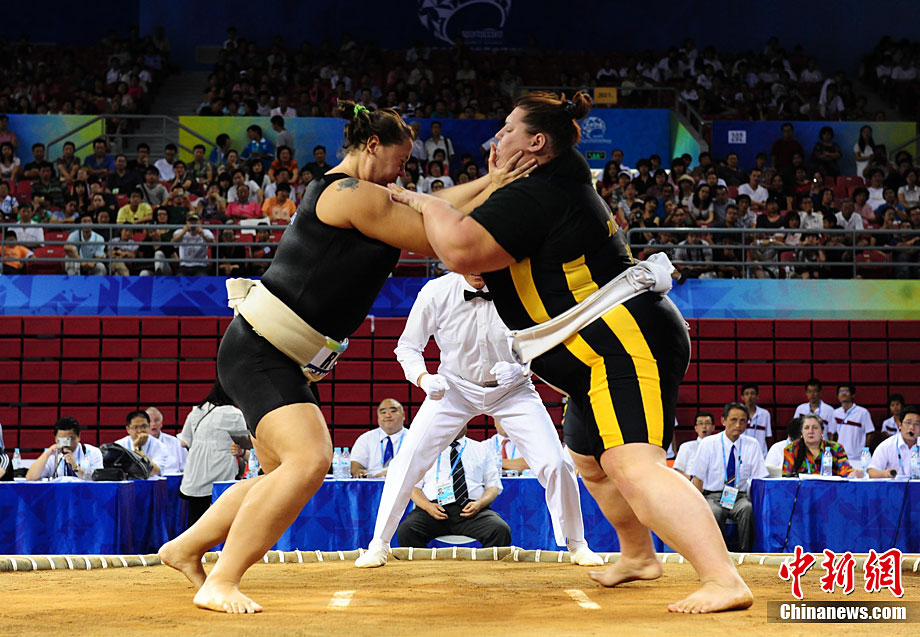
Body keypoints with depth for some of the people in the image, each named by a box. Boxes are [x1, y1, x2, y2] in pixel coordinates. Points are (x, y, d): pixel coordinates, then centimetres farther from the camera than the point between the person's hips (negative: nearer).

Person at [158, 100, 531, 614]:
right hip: (260, 352, -11)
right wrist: (492, 191, -4)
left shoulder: (336, 193, 17)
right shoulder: (356, 195, -14)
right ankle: (220, 585, -18)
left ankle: (186, 548, 30)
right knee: (309, 460, -24)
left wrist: (491, 180, 17)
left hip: (278, 358, 11)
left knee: (287, 473, 18)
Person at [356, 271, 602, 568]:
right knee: (408, 459, -11)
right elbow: (408, 346, -7)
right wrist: (424, 379, -26)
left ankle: (576, 544, 14)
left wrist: (520, 368, -26)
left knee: (554, 463, -10)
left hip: (512, 389, 0)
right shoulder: (436, 292, -19)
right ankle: (379, 544, 10)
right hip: (454, 386, 0)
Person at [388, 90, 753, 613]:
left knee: (630, 465, -27)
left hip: (627, 345, -12)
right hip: (607, 357, 12)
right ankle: (639, 556, 46)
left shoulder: (535, 195, -17)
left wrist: (424, 202, -11)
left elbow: (461, 250, -28)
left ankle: (725, 581, -34)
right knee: (589, 462, 27)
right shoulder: (564, 186, 16)